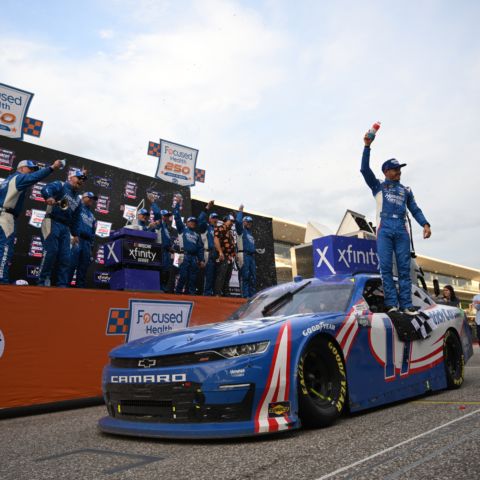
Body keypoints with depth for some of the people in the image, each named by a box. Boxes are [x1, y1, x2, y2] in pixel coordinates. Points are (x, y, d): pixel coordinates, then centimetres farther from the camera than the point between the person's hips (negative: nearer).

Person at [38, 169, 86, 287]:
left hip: (65, 227, 7)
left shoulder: (77, 199, 24)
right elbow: (46, 189, -19)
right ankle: (43, 281, -10)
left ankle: (62, 285, 4)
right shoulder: (60, 185, 3)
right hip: (52, 222, -7)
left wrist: (75, 234, 22)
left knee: (65, 257, 1)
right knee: (51, 251, -17)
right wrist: (49, 197, -41)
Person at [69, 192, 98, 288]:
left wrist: (91, 243, 14)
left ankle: (80, 287, 6)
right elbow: (74, 220, -8)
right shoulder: (78, 207, 6)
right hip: (77, 238, -7)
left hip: (87, 242, 7)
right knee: (71, 264, -15)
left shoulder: (91, 215, 27)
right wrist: (75, 235, -17)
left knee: (83, 267, 4)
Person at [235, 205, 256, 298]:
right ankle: (245, 296, -12)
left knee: (253, 277, 5)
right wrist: (240, 211, -4)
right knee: (245, 276, -11)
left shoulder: (249, 232, 26)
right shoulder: (241, 230, 5)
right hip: (244, 255, -8)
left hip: (252, 256, 8)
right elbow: (238, 222, -15)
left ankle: (252, 295, 8)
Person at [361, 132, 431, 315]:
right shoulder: (378, 186, 17)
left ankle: (406, 304, -3)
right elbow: (364, 169, 5)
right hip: (384, 228, -2)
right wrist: (367, 146, -2)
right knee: (386, 267, -9)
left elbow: (415, 209, 18)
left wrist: (425, 224, 0)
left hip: (402, 230, 3)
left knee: (404, 268, -3)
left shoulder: (406, 190, 24)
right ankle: (391, 304, -10)